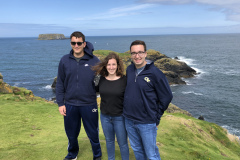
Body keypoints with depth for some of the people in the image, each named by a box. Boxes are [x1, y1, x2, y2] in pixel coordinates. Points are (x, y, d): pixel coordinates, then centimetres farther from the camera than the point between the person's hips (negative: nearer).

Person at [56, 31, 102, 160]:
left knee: (93, 133, 12)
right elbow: (60, 83, 4)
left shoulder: (94, 61, -6)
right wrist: (60, 103, 1)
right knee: (71, 133, 19)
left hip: (89, 104, -2)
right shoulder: (64, 60, 0)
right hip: (70, 105, 2)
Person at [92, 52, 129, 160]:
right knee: (109, 141, 23)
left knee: (122, 144, 10)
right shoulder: (101, 79, -4)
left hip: (119, 117, -4)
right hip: (105, 116, 4)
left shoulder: (124, 80, -15)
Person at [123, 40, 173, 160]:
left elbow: (167, 96, -10)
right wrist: (127, 111, 11)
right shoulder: (129, 69, 1)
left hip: (147, 123, -5)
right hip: (128, 120, 6)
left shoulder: (155, 73, -16)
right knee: (137, 150, 23)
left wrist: (156, 117, -7)